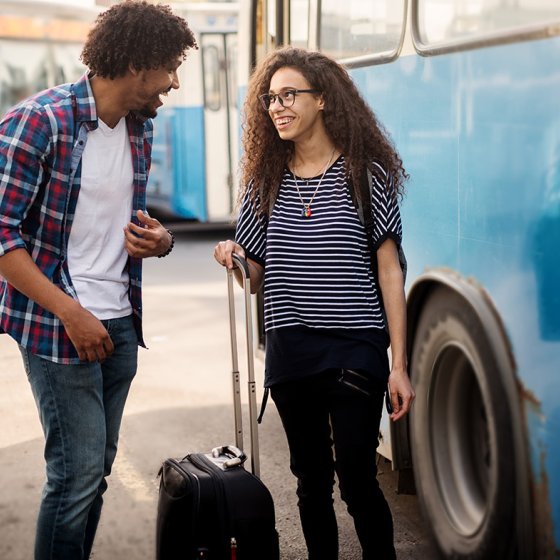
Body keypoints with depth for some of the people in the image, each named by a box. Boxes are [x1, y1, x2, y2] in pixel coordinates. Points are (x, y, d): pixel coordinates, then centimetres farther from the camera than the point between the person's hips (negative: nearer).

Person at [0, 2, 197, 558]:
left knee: (95, 470, 13)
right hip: (57, 327, -7)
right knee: (78, 471, -5)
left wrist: (158, 240, -2)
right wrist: (73, 314, -18)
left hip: (121, 324, 7)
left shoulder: (140, 127, 8)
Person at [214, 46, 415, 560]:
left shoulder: (366, 173, -3)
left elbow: (389, 271, -4)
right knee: (312, 480, 13)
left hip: (355, 350, -4)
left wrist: (399, 364, -8)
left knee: (357, 479, -5)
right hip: (289, 353, 4)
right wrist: (234, 259, -11)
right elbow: (256, 279, 13)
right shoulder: (266, 181, 9)